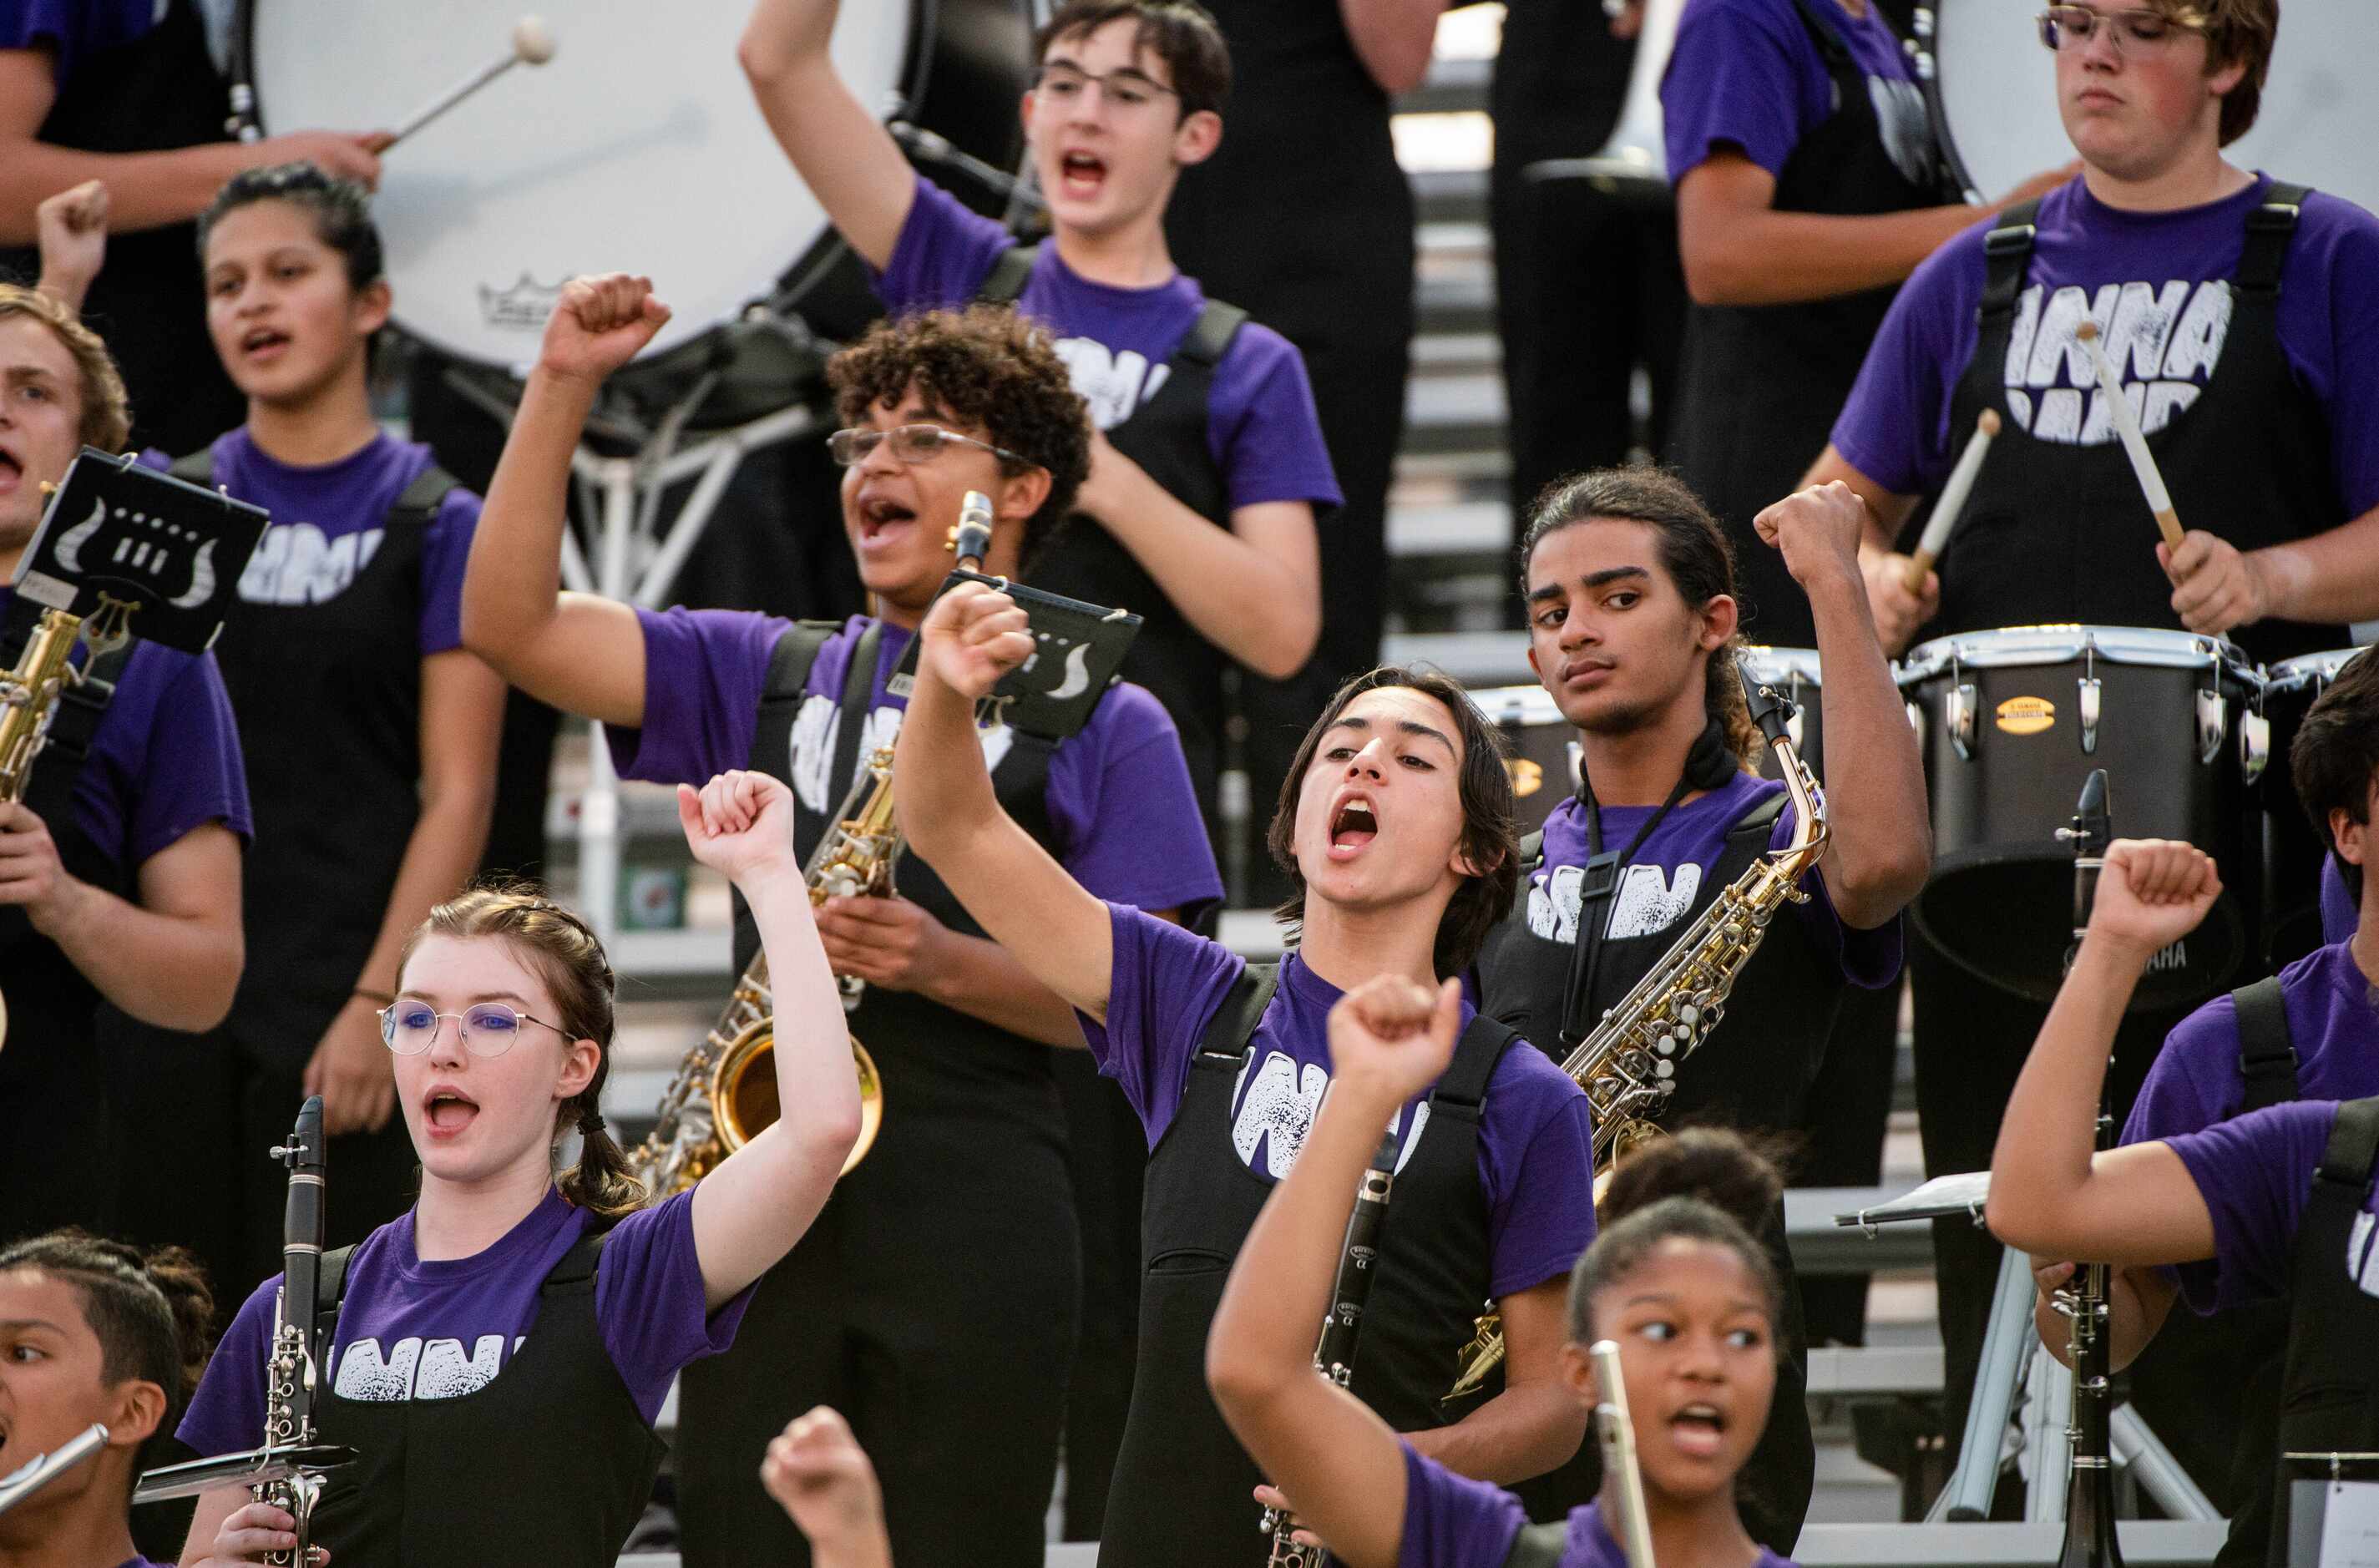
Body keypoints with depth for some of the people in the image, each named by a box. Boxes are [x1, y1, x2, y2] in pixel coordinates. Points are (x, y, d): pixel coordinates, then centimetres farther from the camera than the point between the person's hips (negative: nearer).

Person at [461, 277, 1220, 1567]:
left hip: (976, 1218, -3)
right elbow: (510, 625, 8)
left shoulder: (1101, 723, 7)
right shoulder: (772, 677, 18)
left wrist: (945, 965, -17)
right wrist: (560, 388, 1)